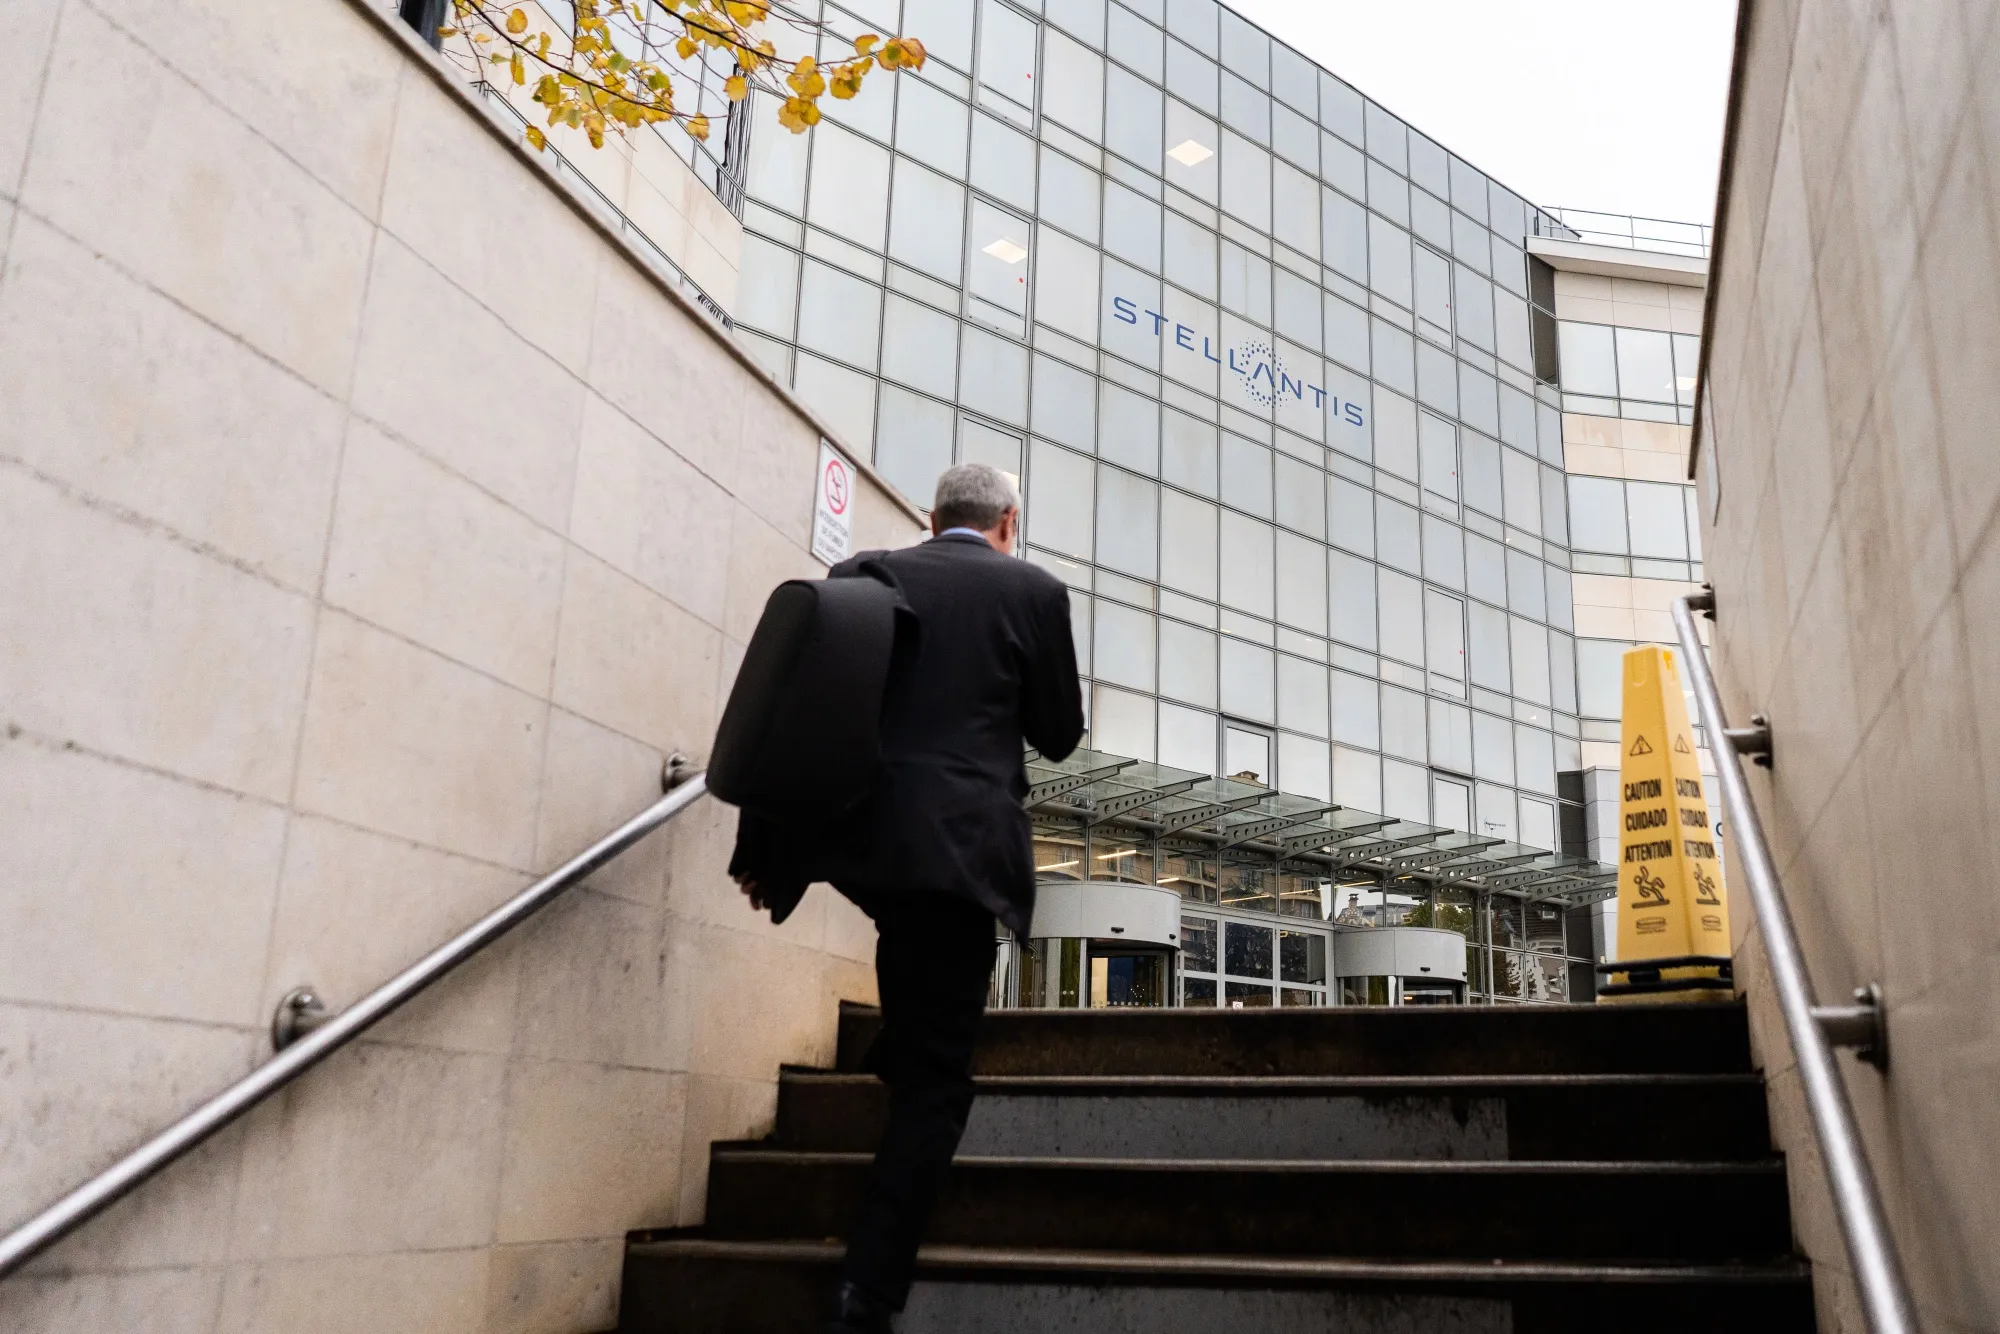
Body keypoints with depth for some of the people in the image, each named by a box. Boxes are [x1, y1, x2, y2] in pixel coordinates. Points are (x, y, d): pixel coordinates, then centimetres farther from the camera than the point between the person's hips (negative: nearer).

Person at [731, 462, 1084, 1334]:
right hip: (952, 845, -4)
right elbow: (1059, 735, 8)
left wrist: (761, 845, 11)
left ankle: (896, 1058, 49)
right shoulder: (1032, 591, 1)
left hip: (851, 834, 5)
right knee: (936, 1080, 1)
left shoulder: (859, 576, 10)